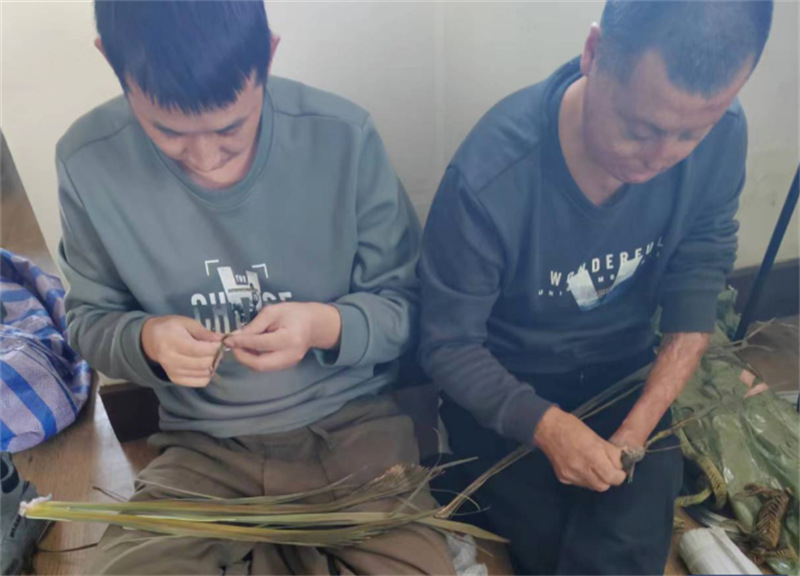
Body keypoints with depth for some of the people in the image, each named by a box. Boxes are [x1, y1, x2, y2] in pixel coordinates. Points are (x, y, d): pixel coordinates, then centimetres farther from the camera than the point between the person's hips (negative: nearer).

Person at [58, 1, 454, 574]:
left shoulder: (343, 136, -15)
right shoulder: (90, 159, -10)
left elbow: (405, 301, -5)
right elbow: (89, 319, 4)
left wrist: (326, 326, -26)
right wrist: (147, 339, -18)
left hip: (349, 419, -1)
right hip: (201, 443, 2)